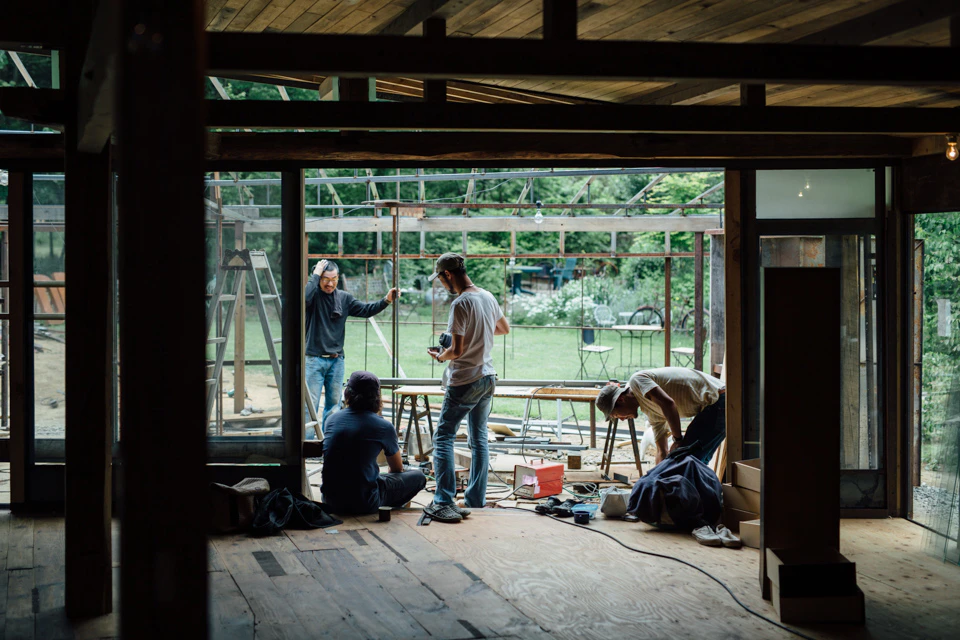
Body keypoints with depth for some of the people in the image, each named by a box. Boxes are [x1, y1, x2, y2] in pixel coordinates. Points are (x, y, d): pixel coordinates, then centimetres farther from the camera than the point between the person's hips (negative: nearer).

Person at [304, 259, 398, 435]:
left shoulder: (344, 298, 9)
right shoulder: (313, 295, -6)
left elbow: (365, 310, 12)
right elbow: (304, 298, -29)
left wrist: (385, 301, -1)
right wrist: (315, 276, -20)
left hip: (336, 360, 5)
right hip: (314, 359, -5)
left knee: (333, 403, 10)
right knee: (310, 403, -5)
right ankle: (307, 441, -1)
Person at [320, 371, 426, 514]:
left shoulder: (332, 419, 6)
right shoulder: (384, 427, -6)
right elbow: (398, 468, 12)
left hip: (330, 501, 5)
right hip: (364, 503, -5)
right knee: (418, 476, 11)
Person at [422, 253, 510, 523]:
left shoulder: (461, 304, -19)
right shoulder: (488, 297, 6)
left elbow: (457, 350, -20)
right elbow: (505, 328, 24)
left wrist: (440, 356, 0)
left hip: (465, 382, -8)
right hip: (488, 377, 8)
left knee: (443, 437, -4)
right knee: (479, 438, 14)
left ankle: (444, 502, -11)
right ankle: (476, 499, 19)